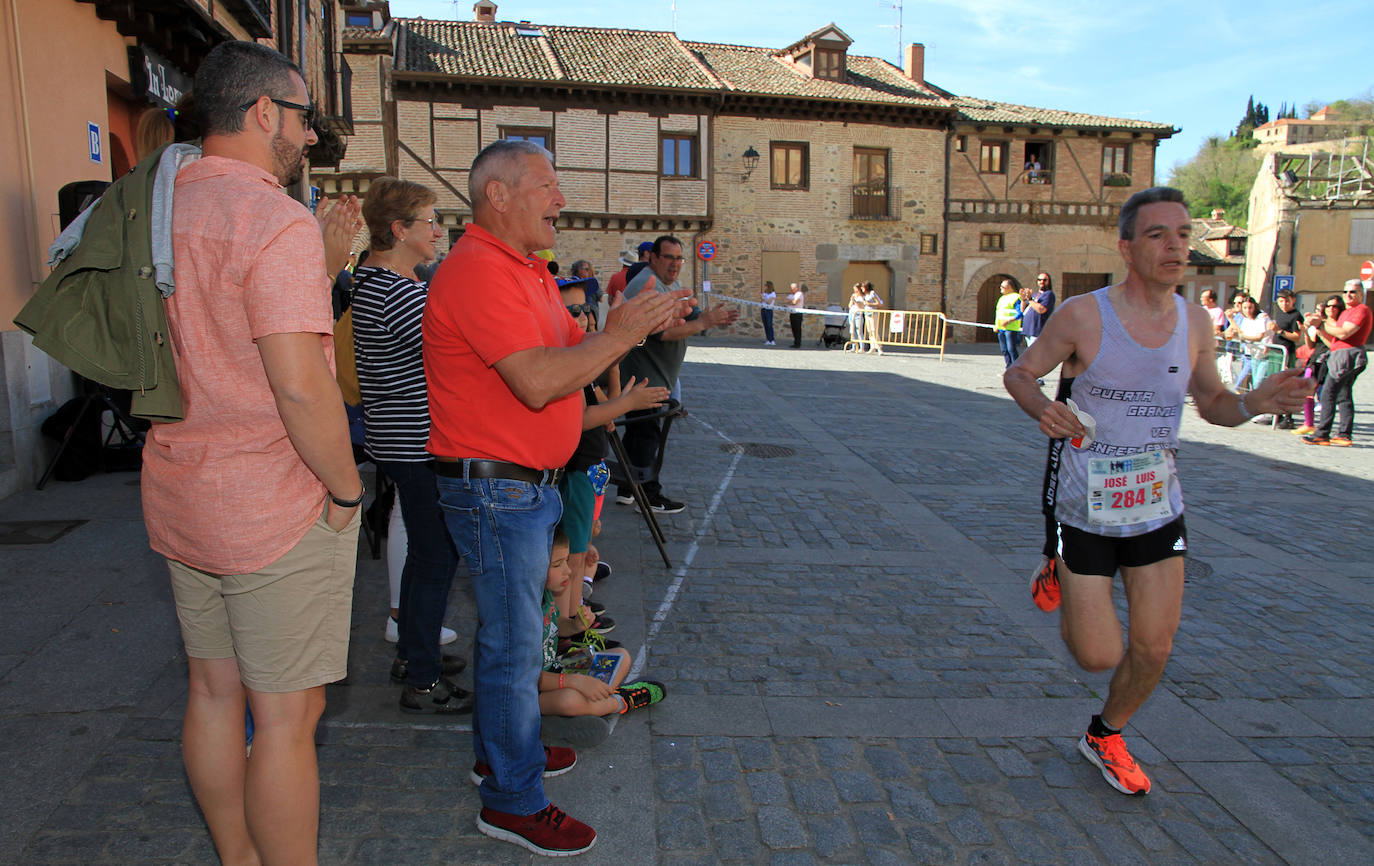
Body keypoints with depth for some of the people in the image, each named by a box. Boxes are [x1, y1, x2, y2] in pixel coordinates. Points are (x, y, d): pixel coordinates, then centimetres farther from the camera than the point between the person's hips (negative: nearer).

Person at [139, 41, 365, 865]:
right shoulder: (277, 220, -18)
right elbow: (300, 385, -26)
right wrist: (347, 488, -15)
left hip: (181, 498, 9)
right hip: (279, 512, -9)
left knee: (214, 690, 19)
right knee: (286, 716, 4)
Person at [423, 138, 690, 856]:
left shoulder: (525, 270, 15)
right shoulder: (478, 271, -20)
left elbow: (572, 348, 17)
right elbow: (538, 381, -28)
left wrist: (635, 326, 2)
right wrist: (621, 335, -19)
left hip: (527, 483, 10)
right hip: (494, 489, -10)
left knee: (505, 632, 22)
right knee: (514, 646, 0)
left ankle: (501, 750, 39)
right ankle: (513, 802, 15)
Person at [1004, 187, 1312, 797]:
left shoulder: (1195, 322, -1)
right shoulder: (1082, 316, -15)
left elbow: (1212, 401, 12)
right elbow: (1019, 373, -3)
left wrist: (1254, 403, -11)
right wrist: (1043, 409, -26)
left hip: (1158, 507, 4)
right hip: (1085, 509, -4)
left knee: (1153, 650, 8)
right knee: (1098, 656, 1)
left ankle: (1105, 736, 37)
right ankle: (1057, 574, 33)